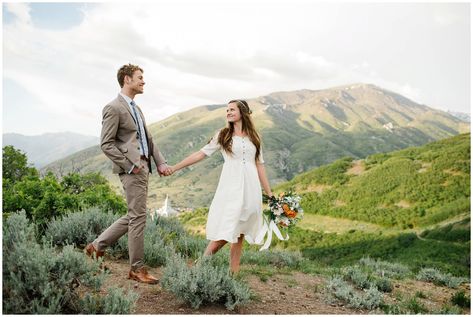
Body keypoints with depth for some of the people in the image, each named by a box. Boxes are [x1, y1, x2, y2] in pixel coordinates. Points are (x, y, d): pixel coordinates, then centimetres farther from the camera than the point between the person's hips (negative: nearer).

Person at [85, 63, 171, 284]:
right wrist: (130, 164, -15)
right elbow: (106, 144, -12)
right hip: (132, 170, -9)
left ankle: (97, 246, 27)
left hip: (143, 168, 9)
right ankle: (137, 269, 8)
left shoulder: (136, 108, 20)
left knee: (134, 216, 15)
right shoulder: (114, 108, -9)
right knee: (138, 218, -3)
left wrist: (160, 163, 8)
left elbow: (148, 139, 19)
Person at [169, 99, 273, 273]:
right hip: (231, 187, -2)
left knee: (239, 233, 4)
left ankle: (233, 272, 10)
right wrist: (174, 168, 2)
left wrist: (269, 193, 11)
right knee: (224, 233, -11)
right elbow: (201, 154, 6)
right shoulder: (223, 135, 8)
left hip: (250, 189, 2)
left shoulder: (254, 137, 13)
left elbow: (259, 165, 14)